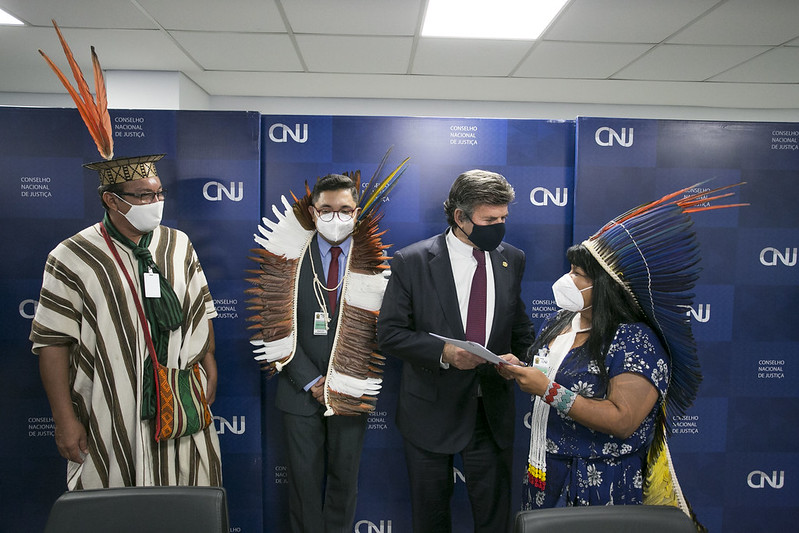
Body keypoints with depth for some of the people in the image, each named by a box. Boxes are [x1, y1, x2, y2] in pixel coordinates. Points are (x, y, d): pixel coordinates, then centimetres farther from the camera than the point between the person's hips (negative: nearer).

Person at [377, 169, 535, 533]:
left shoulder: (512, 260, 2)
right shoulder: (412, 261, -11)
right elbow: (389, 333, -11)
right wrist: (443, 352, -24)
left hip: (493, 410, 3)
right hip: (431, 411, -2)